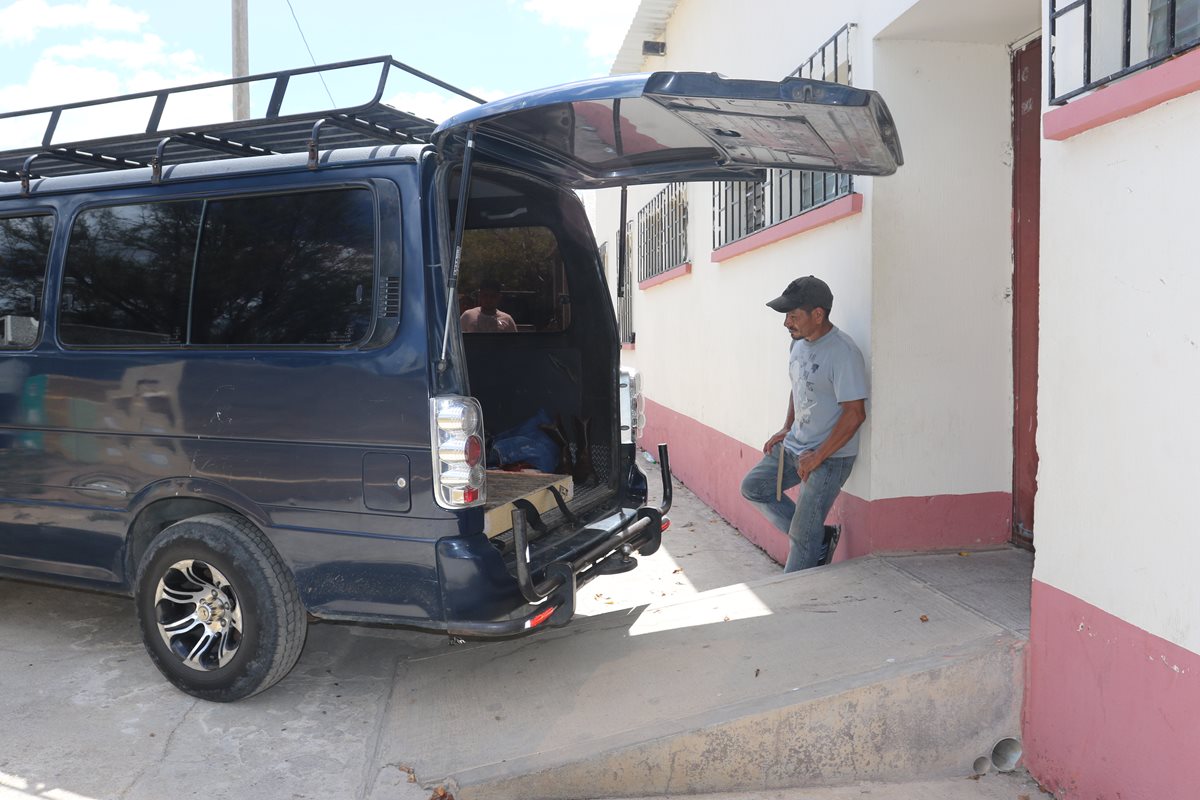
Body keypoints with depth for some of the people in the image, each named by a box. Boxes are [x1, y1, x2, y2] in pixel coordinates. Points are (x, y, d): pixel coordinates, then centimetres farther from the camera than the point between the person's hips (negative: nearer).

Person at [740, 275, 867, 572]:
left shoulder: (843, 352, -22)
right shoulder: (800, 342, 5)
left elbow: (855, 413, -24)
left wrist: (818, 457, -20)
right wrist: (786, 429, 10)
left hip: (830, 457, -9)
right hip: (794, 446, 9)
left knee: (803, 536, -3)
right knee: (753, 487, 8)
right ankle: (817, 536, 16)